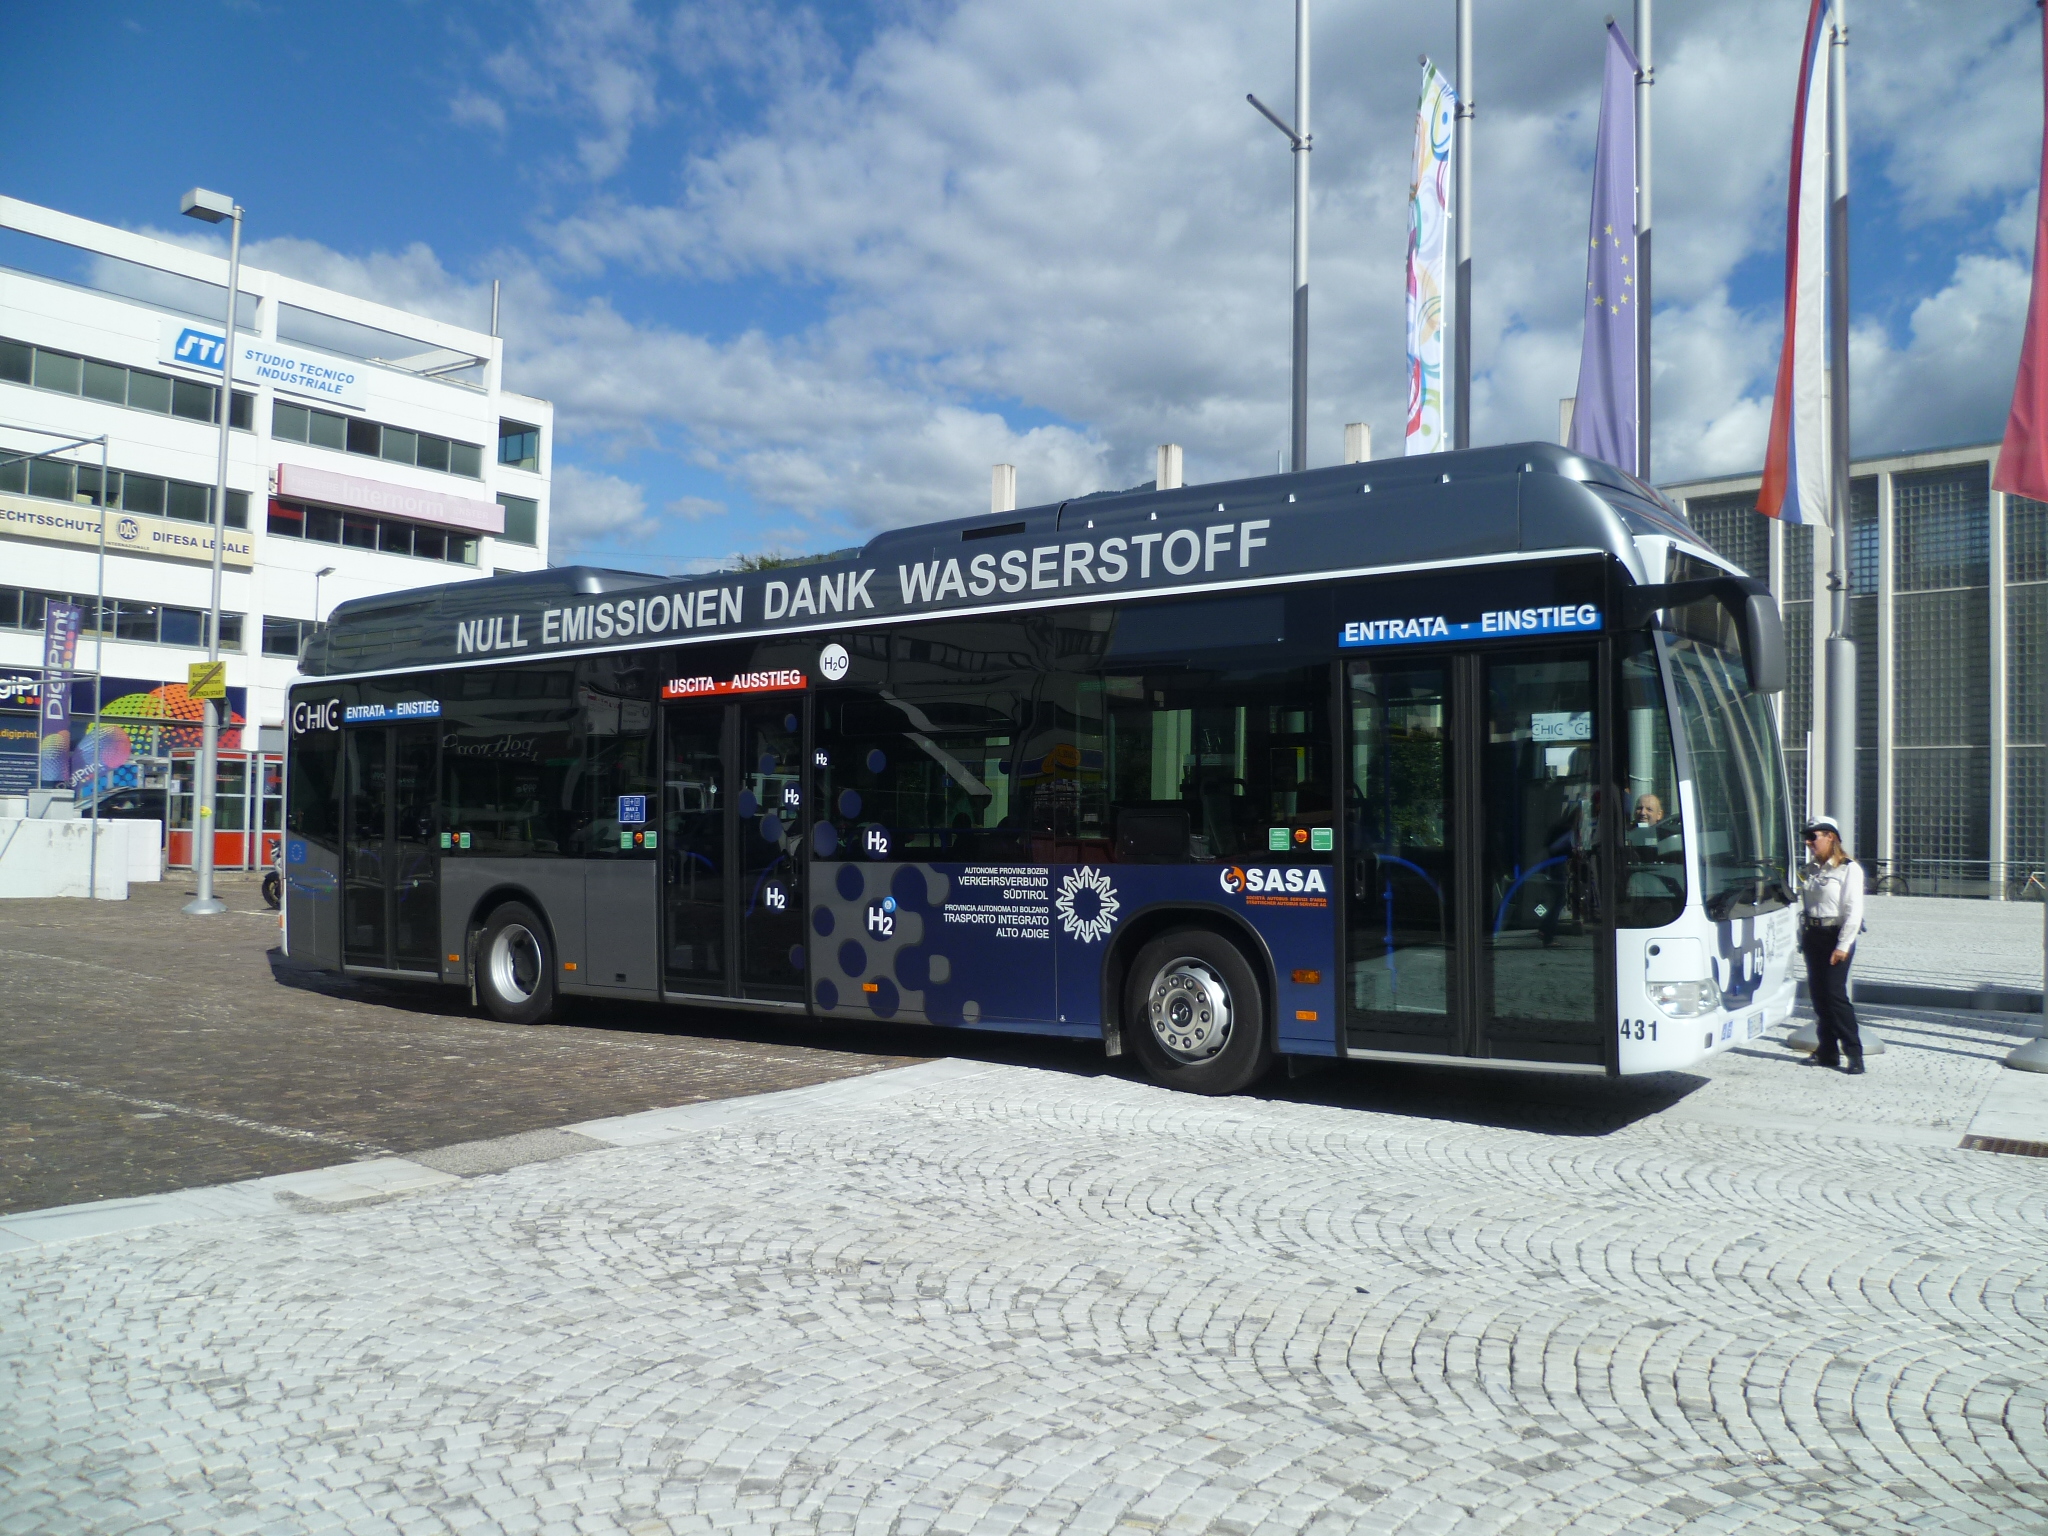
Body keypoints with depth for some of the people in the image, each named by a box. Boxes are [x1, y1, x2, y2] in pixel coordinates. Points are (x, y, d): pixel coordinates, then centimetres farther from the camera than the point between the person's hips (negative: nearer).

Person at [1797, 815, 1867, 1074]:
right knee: (1818, 994, 7)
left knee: (1835, 994, -10)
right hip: (1813, 936, 7)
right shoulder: (1809, 870, 14)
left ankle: (1853, 1052, -3)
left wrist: (1843, 945, -16)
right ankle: (1828, 1050, 15)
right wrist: (1803, 938, 11)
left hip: (1836, 936, -7)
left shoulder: (1849, 869, -8)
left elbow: (1854, 911, -12)